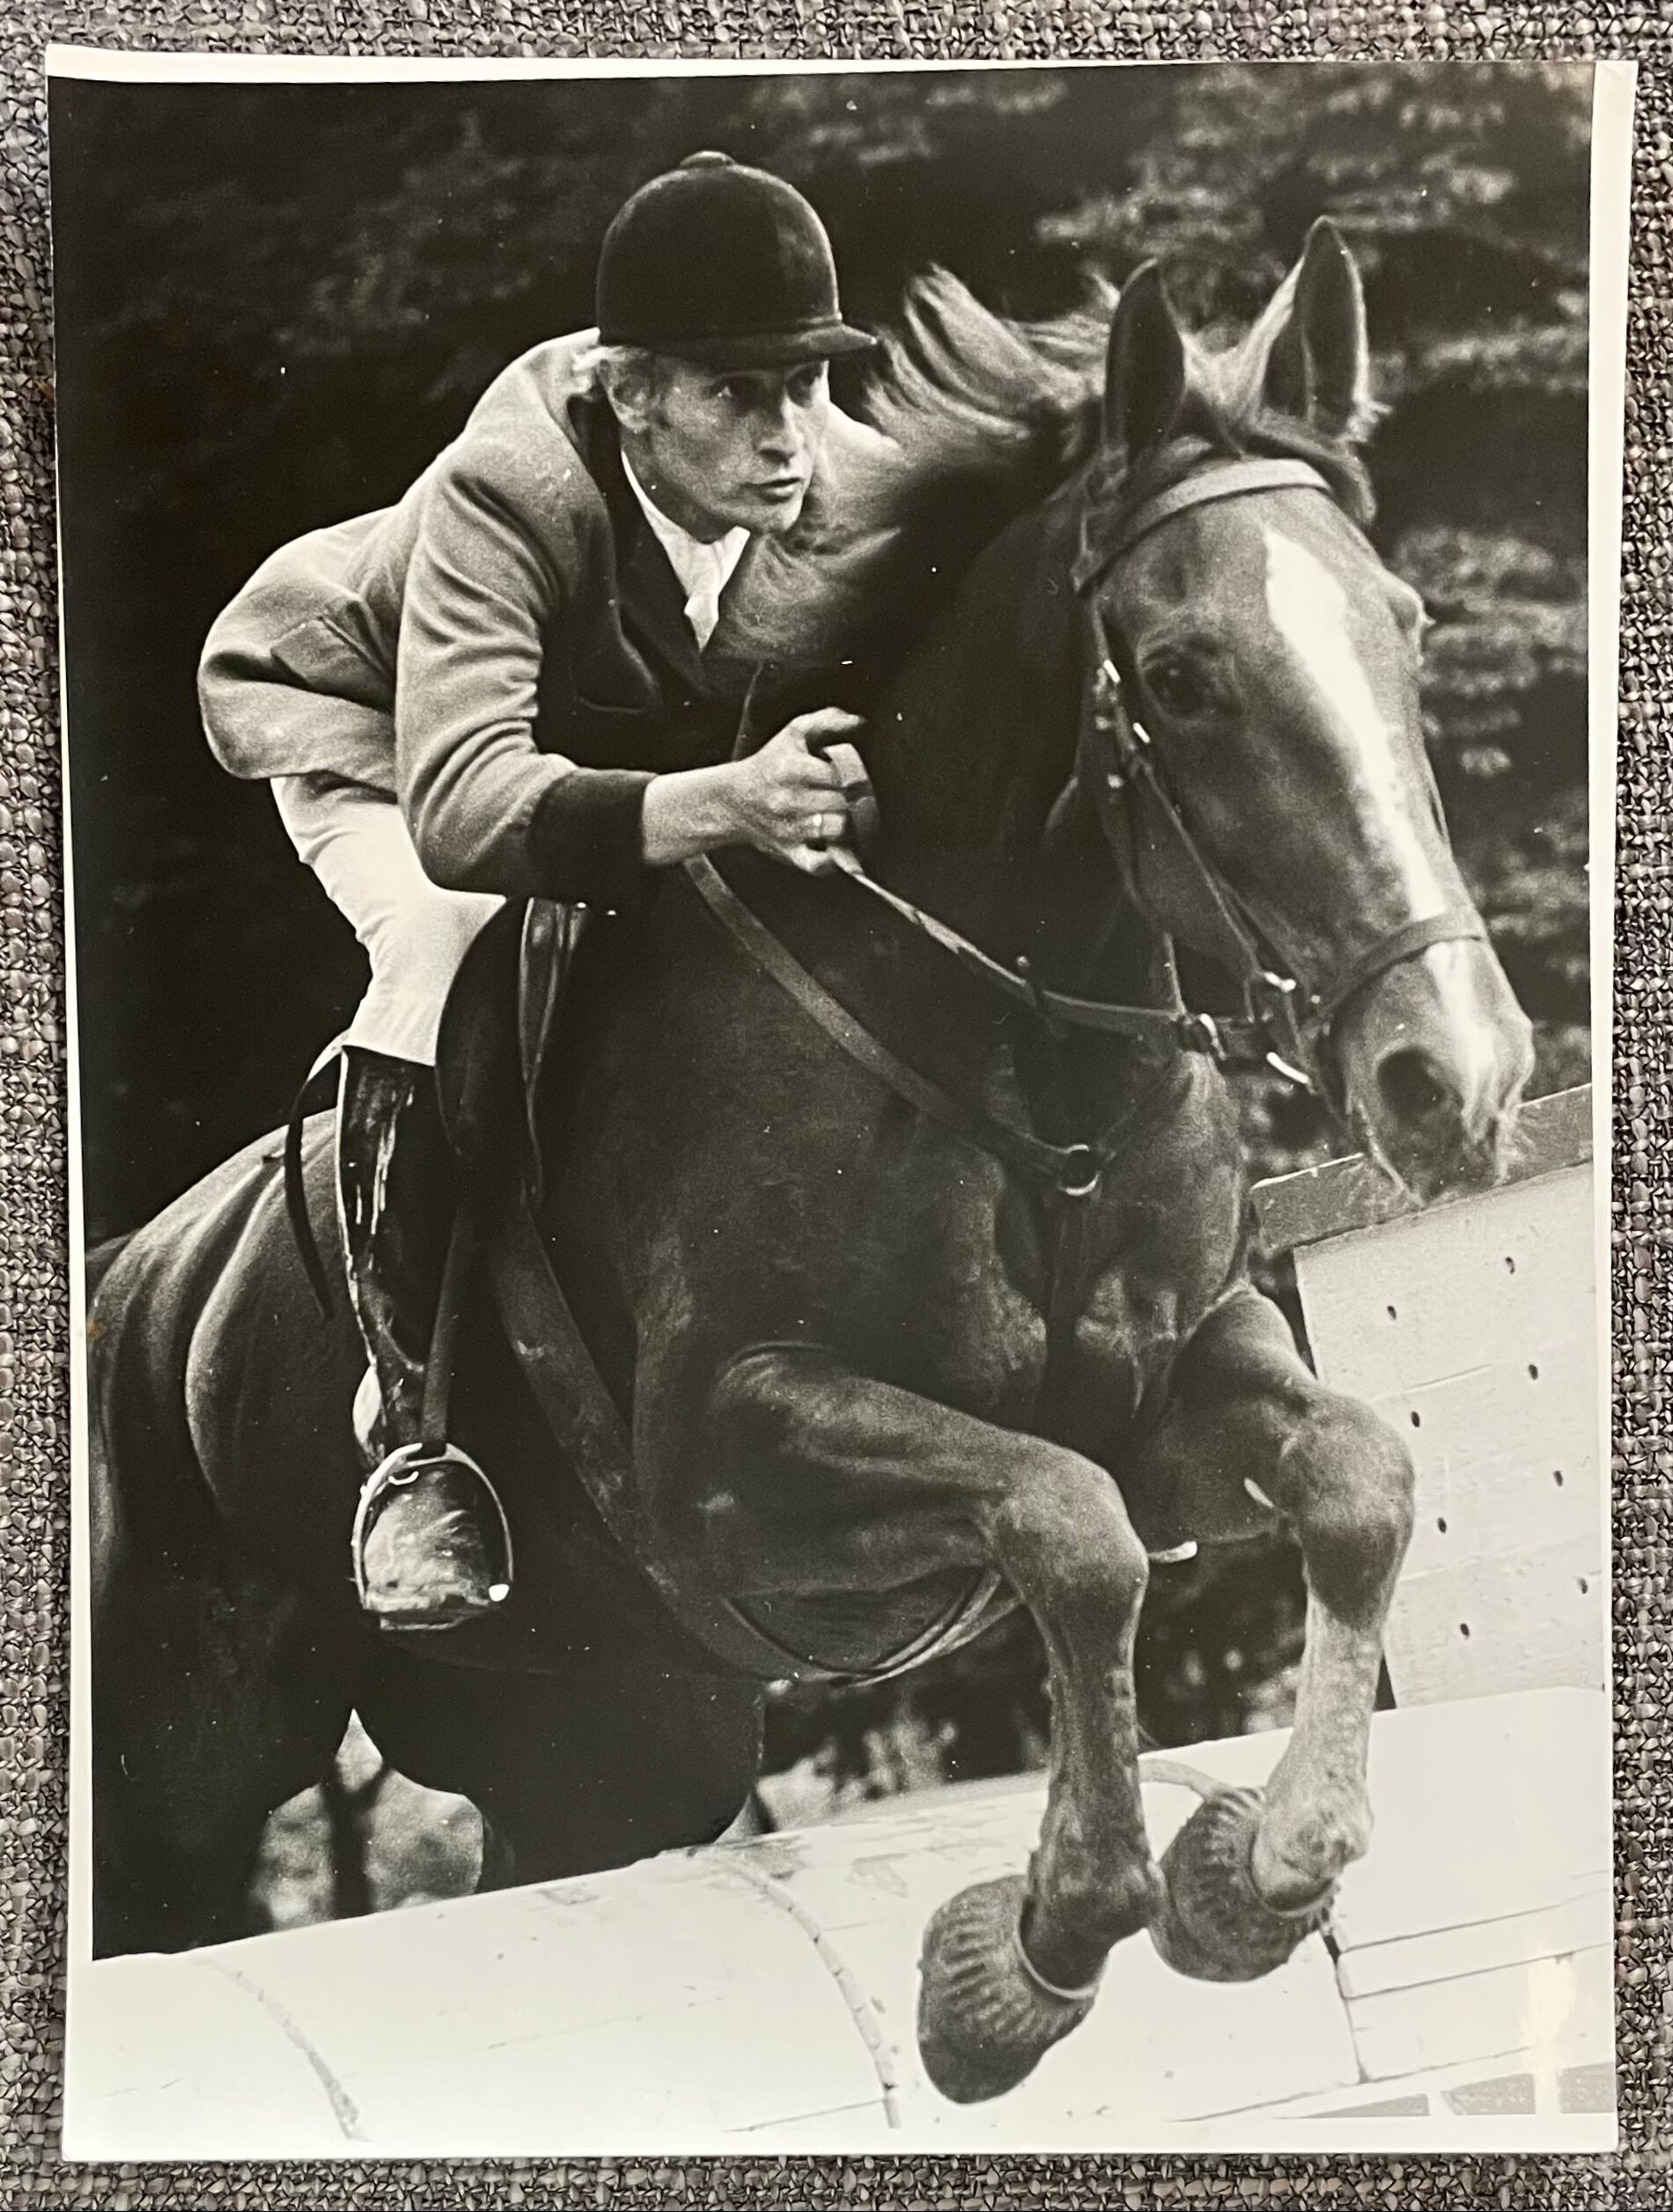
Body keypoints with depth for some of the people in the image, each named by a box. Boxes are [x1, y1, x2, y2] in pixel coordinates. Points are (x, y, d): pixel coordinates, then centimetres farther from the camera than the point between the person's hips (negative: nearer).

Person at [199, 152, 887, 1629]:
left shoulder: (853, 490, -28)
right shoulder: (506, 490, -42)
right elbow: (461, 809, -55)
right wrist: (726, 802, -69)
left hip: (646, 743, 5)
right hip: (349, 709, -5)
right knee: (452, 947, -33)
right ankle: (417, 1425, -17)